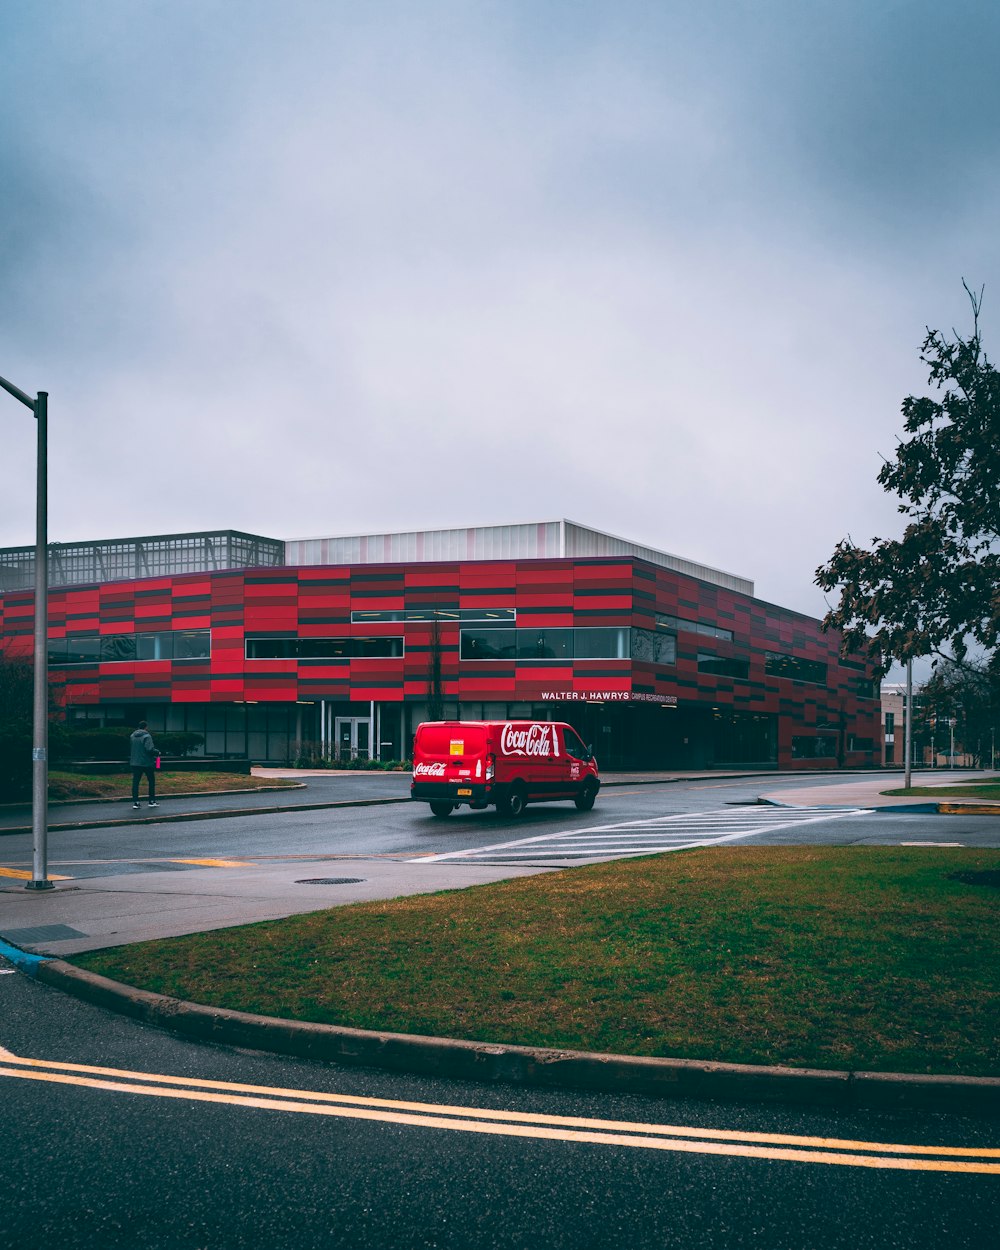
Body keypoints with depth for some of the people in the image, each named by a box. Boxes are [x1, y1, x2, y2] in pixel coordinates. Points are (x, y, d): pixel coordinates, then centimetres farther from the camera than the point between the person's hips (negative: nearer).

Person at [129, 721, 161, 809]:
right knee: (151, 781, 9)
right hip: (147, 763, -5)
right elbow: (150, 749, -22)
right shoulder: (147, 736, -13)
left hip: (135, 763, 5)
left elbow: (130, 750, 17)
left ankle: (135, 802, 0)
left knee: (135, 782, 4)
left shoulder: (132, 736, 8)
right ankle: (152, 801, 12)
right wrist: (157, 753, -6)